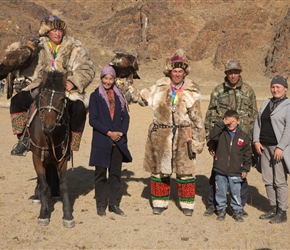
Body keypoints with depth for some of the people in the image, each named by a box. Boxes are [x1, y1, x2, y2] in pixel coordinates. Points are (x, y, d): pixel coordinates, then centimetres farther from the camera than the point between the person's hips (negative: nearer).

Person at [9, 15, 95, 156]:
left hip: (67, 89, -2)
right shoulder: (39, 48, 8)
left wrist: (73, 82, -18)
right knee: (17, 100, -14)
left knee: (79, 108, -31)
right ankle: (24, 138, -4)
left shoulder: (74, 48, 1)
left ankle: (71, 144, -12)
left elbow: (87, 69, -4)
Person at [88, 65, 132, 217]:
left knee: (115, 173, 9)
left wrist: (121, 132, -8)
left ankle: (114, 204, 20)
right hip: (101, 141, -3)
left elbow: (125, 117, 9)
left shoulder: (119, 96, 11)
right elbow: (92, 120, -8)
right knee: (100, 174, 5)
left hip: (118, 140, 4)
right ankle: (101, 205, 16)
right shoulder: (95, 96, -1)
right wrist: (108, 133, -14)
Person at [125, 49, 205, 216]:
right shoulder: (159, 88, 2)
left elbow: (197, 119, 2)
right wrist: (128, 89, 6)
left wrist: (198, 142, 2)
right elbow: (141, 97, 18)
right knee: (159, 170, 10)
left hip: (184, 136, -1)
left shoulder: (192, 92, -2)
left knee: (185, 171, 5)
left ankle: (187, 204, 21)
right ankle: (160, 202, 25)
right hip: (161, 135, 2)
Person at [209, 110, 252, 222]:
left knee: (236, 193, 6)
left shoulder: (243, 136, 2)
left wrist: (245, 169, 4)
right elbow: (212, 136, -20)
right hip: (220, 170, 0)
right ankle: (221, 210, 24)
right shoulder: (221, 133, 0)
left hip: (235, 172, 0)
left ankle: (237, 211, 21)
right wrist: (222, 124, -20)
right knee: (220, 192, 10)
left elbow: (247, 154, 7)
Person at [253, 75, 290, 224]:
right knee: (268, 181, 10)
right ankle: (273, 209, 21)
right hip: (264, 147, 6)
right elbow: (258, 123, 16)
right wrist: (256, 141, 3)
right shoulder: (266, 104, 16)